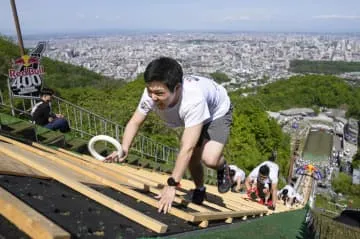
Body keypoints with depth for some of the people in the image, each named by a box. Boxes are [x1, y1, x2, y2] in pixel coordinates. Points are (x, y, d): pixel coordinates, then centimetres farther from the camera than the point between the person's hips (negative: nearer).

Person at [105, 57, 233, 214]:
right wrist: (124, 149, -37)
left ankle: (223, 168, 12)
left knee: (209, 159, -26)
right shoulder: (151, 93, -30)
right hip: (191, 115, 5)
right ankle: (199, 190, 33)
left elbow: (187, 148, -46)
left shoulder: (193, 99, -46)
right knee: (192, 157, 2)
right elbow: (134, 122, -19)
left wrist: (172, 185, -46)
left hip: (217, 112, -5)